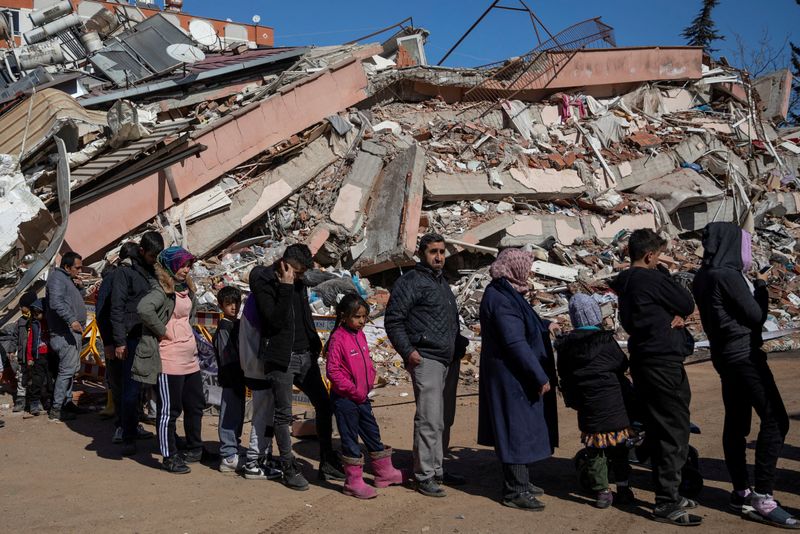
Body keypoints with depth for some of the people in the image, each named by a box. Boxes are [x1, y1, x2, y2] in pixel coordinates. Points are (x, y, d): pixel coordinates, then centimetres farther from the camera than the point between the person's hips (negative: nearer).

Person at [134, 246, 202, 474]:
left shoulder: (186, 288, 12)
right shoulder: (162, 290, -15)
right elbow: (143, 309, -34)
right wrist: (162, 331, -23)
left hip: (190, 357, 9)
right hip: (169, 360, -9)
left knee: (195, 404, 18)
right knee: (169, 409, 1)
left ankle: (195, 448, 33)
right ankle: (169, 457, 11)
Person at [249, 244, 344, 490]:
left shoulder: (298, 283, 11)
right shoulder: (263, 282, -10)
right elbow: (275, 320, -20)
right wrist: (286, 288, -22)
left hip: (305, 356, 7)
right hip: (281, 358, -7)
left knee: (324, 405, 8)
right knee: (283, 414, 0)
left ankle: (328, 463, 19)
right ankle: (289, 469, 11)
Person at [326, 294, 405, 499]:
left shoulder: (360, 335, 8)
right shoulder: (338, 338, -17)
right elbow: (332, 370, -20)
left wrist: (369, 382, 7)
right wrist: (353, 390, -18)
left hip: (362, 397, 8)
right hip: (345, 399, -8)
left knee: (373, 433, 17)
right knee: (350, 439, 1)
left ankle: (384, 472, 30)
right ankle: (353, 482, 11)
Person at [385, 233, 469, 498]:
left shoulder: (443, 282, 20)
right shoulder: (411, 281, -6)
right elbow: (393, 320, -11)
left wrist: (459, 347, 19)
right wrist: (408, 351, -18)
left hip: (450, 361, 9)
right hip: (426, 360, -9)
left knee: (445, 419, 13)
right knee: (429, 420, -10)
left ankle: (438, 469, 24)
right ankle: (424, 476, -2)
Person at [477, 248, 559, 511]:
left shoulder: (506, 293, 10)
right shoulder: (501, 299, -22)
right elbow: (515, 342, -26)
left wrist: (545, 326, 41)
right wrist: (541, 377, -23)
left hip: (513, 376, 10)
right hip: (512, 377, -10)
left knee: (520, 429, 18)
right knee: (518, 429, -2)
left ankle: (519, 483, 29)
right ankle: (515, 491, 7)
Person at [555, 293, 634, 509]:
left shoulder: (566, 346, 0)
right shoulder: (606, 342, -8)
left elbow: (563, 375, 6)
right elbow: (622, 364, 2)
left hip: (586, 408, 2)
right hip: (613, 404, -2)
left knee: (593, 450, 10)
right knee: (618, 446, 12)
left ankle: (601, 491, 10)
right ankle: (623, 489, 19)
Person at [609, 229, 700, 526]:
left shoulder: (625, 283, 12)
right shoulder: (653, 279, -15)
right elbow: (688, 305, -5)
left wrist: (676, 314, -4)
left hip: (642, 362, 9)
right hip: (664, 362, -9)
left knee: (657, 430, 14)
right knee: (676, 431, -5)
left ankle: (667, 494, 23)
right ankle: (667, 504, -4)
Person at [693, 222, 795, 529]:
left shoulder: (704, 277, 9)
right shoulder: (728, 275, -18)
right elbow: (756, 316, -13)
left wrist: (750, 285, 15)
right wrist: (761, 287, 2)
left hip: (725, 355, 10)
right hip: (744, 354, -10)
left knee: (736, 422, 12)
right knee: (775, 419, -8)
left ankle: (742, 492, 17)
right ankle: (761, 497, -9)